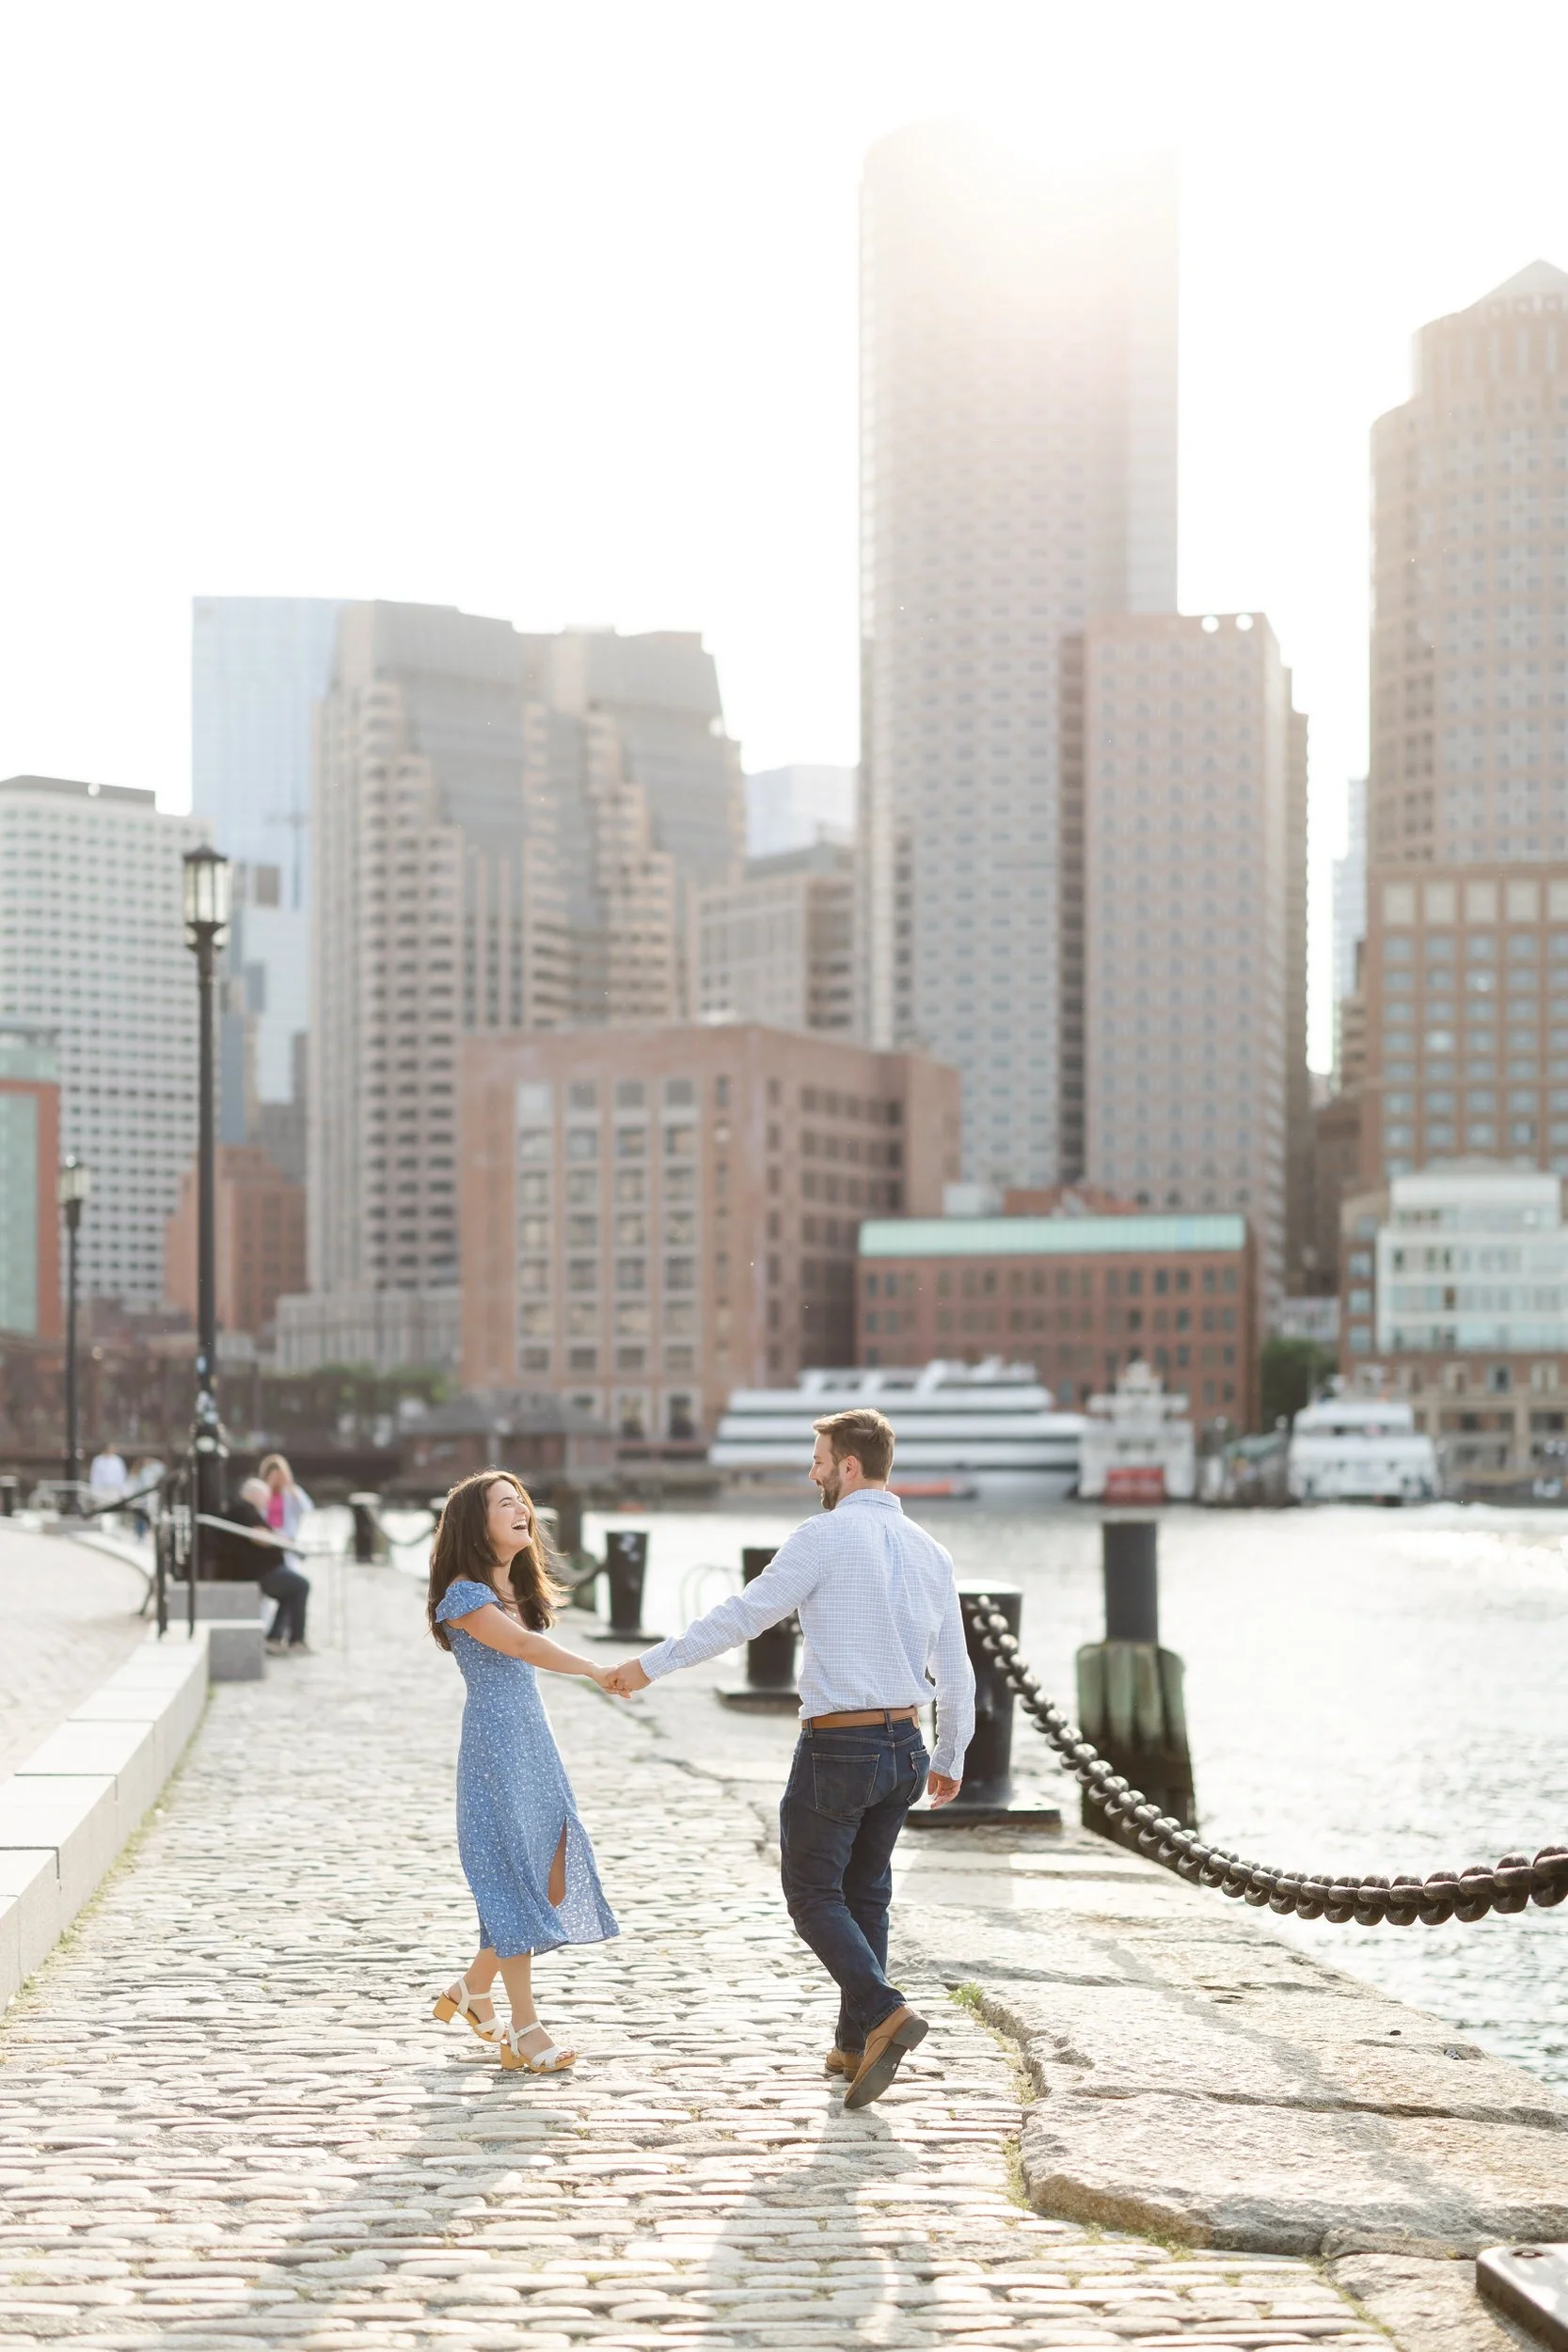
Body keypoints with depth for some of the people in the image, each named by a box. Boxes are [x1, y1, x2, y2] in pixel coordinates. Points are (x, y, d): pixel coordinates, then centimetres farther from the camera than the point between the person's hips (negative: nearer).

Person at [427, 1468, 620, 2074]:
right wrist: (596, 1671, -37)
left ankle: (472, 1990, 25)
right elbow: (519, 1645, -26)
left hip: (536, 1748, 8)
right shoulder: (463, 1595, -10)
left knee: (553, 1881, 7)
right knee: (514, 1881, -8)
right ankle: (524, 2032, -6)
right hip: (494, 1750, -8)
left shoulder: (522, 1593, 16)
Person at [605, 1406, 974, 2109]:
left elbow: (741, 1616, -13)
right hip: (904, 1746, 7)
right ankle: (855, 2045, 21)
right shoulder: (930, 1553, 6)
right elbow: (956, 1671, 10)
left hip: (835, 1748, -6)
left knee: (813, 1894, 5)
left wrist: (650, 1664, -4)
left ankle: (882, 2012, -15)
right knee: (866, 1890, 18)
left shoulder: (825, 1537, -14)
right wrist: (950, 1758, 24)